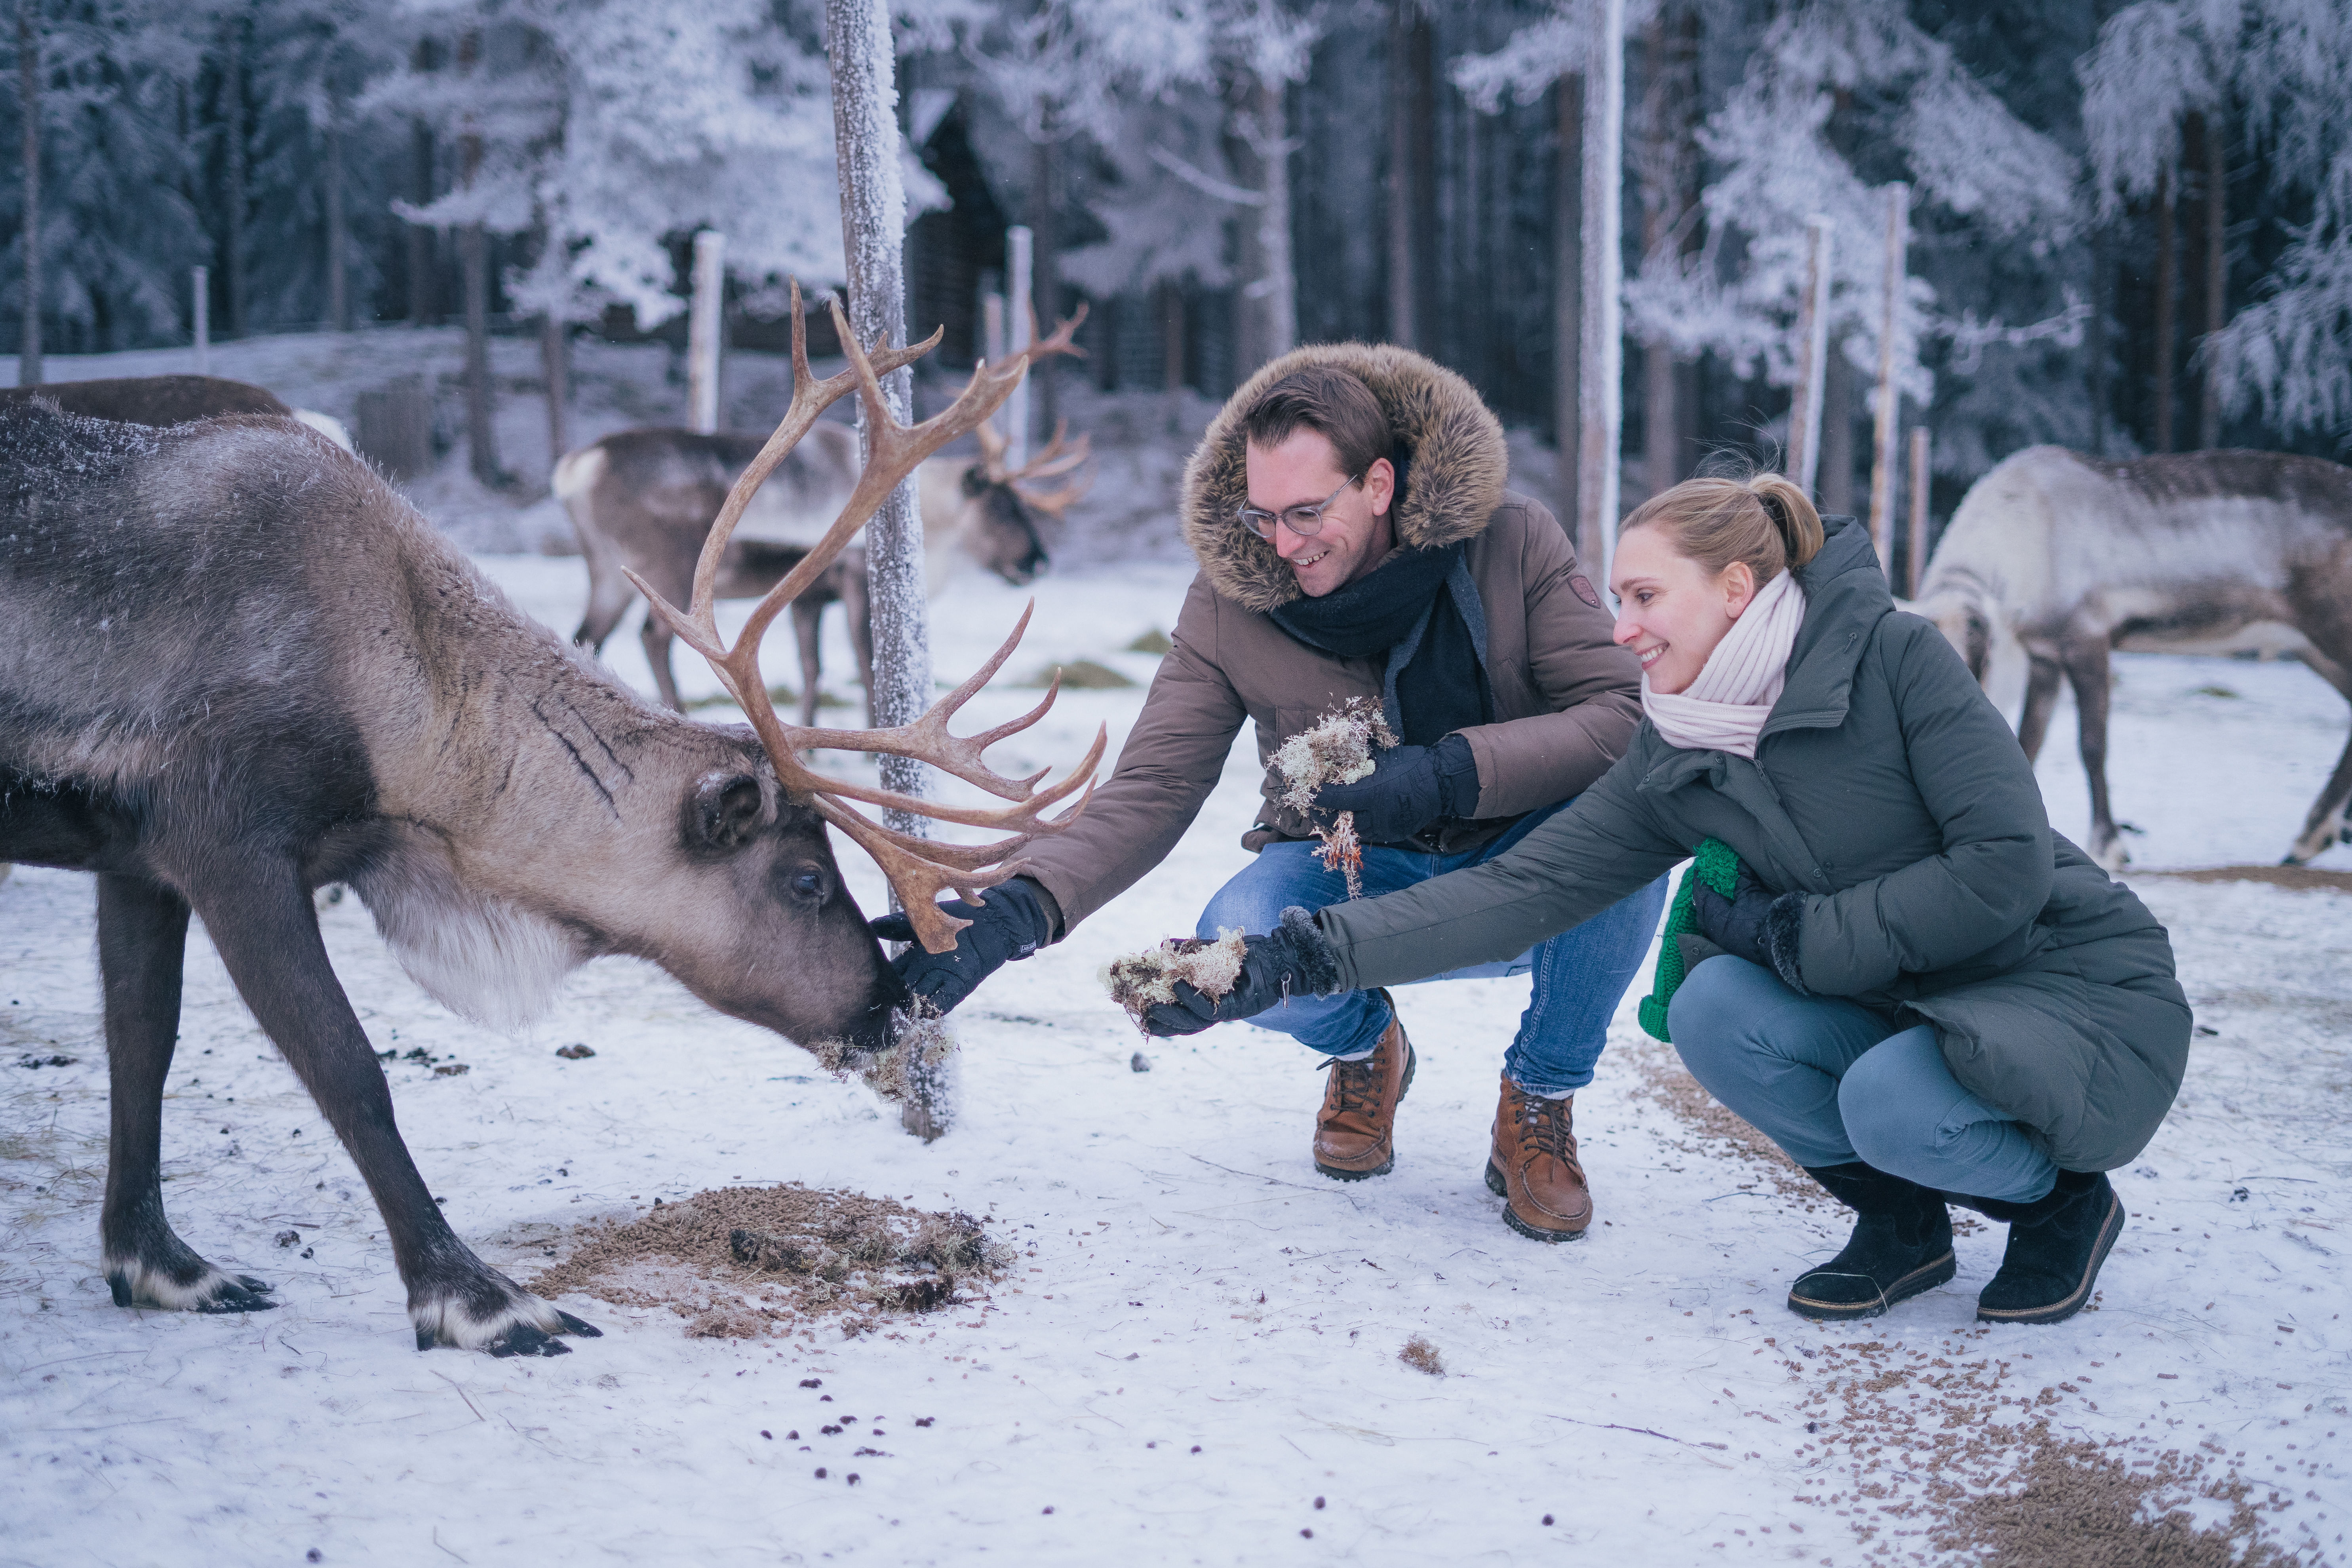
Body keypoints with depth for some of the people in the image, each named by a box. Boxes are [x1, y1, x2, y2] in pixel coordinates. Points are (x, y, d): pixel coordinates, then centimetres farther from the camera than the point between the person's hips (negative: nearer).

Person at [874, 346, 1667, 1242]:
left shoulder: (1512, 545, -16)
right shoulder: (1231, 602, -14)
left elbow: (1628, 714, -21)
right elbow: (1151, 789, -18)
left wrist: (1450, 772, -35)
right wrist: (1021, 909, -35)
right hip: (1350, 876, 0)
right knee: (1237, 945, -33)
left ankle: (1539, 1102, -5)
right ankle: (1363, 1047, 8)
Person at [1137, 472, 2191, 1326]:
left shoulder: (1892, 655, -17)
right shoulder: (1675, 767, -2)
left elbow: (2008, 868, -24)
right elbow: (1518, 889, -8)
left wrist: (1792, 930, -18)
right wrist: (1297, 961, -17)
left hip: (2081, 988, -5)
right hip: (1901, 1008, 5)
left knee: (1894, 1101, -34)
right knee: (1713, 1010, -21)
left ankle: (2064, 1196, 1)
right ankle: (1900, 1215, 3)